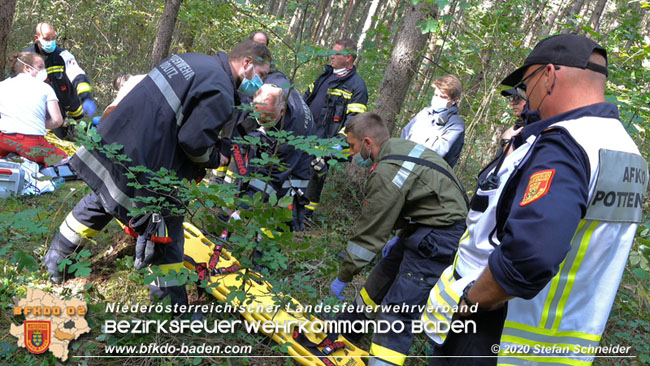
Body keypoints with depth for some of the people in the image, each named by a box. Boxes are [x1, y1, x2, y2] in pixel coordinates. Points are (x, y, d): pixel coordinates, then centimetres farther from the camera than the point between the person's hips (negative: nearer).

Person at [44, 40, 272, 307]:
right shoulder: (221, 94, -17)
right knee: (167, 235, 6)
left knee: (98, 201, 30)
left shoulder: (192, 59, 10)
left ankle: (56, 257, 50)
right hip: (144, 170, -9)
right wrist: (214, 158, 0)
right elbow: (194, 141, -21)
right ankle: (174, 306, 20)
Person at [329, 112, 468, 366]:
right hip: (425, 226, 11)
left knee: (397, 310, -10)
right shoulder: (400, 147, 7)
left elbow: (370, 233, -17)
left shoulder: (387, 173, -23)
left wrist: (343, 277, -6)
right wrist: (400, 238, 18)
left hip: (438, 239, -11)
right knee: (381, 279, 22)